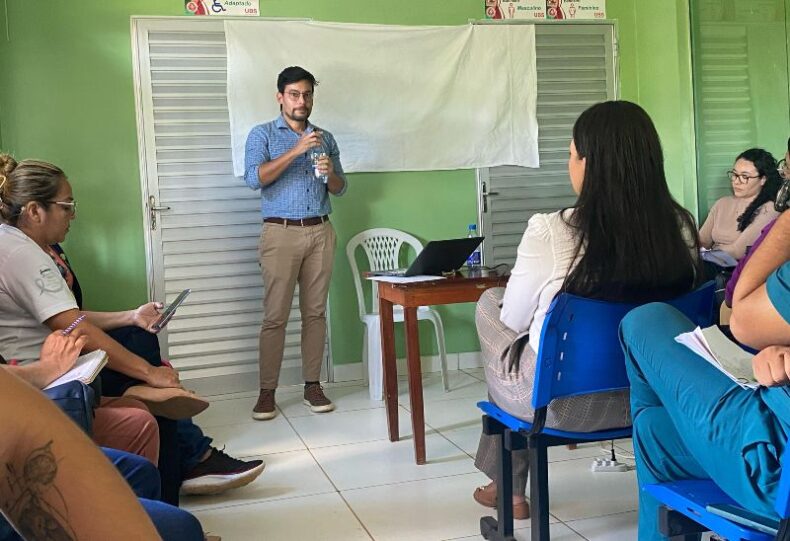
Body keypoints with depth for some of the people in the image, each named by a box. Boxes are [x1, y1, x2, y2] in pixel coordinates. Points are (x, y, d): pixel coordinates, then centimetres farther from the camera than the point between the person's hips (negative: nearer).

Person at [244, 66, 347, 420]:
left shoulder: (325, 138, 14)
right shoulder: (262, 134, 3)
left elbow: (340, 189, 15)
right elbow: (254, 179, -13)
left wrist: (330, 173, -8)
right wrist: (295, 151, -19)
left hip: (320, 233, 4)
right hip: (281, 233, -3)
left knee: (315, 312, 6)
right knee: (275, 316, -3)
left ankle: (313, 385, 13)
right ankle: (267, 391, 4)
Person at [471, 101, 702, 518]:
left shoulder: (550, 231, -24)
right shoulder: (681, 227, -9)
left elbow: (513, 321, -9)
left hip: (559, 401, -5)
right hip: (642, 395, 6)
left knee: (489, 304, 24)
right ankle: (506, 482, 41)